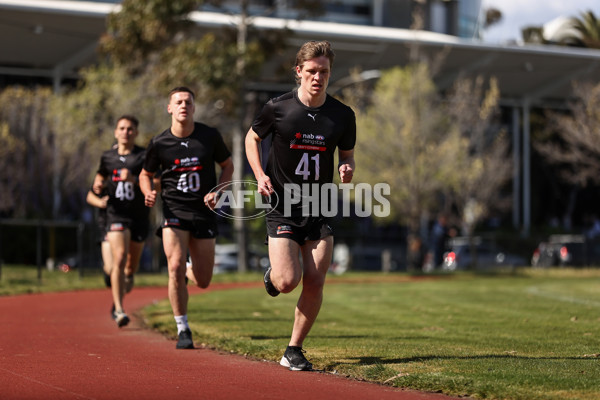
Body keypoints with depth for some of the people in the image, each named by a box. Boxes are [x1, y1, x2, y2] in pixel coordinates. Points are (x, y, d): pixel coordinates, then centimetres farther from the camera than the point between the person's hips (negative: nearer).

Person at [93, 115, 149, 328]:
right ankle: (119, 310, -20)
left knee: (132, 263, 13)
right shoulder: (107, 156, 7)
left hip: (139, 216, 0)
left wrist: (133, 179, -29)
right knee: (119, 258, -18)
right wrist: (98, 186, -1)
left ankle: (127, 278, 49)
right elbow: (100, 177, 22)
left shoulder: (144, 156, -3)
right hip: (116, 214, 0)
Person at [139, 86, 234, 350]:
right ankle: (183, 330, -4)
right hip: (174, 211, -1)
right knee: (175, 268, -20)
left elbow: (228, 165, 11)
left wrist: (217, 192, -6)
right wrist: (148, 193, -11)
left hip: (204, 213, 1)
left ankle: (189, 270, 43)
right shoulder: (159, 143, -4)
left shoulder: (210, 136, -3)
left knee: (203, 282, 3)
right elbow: (145, 174, 11)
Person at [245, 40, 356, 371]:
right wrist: (260, 175, -5)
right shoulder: (277, 108, -6)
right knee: (288, 281, -14)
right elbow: (252, 137, 10)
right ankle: (272, 275, 25)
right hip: (283, 207, -2)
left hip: (320, 209, 2)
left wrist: (347, 171, -11)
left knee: (314, 282, -6)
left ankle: (294, 351, 11)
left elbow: (347, 155, 14)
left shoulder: (343, 115, 0)